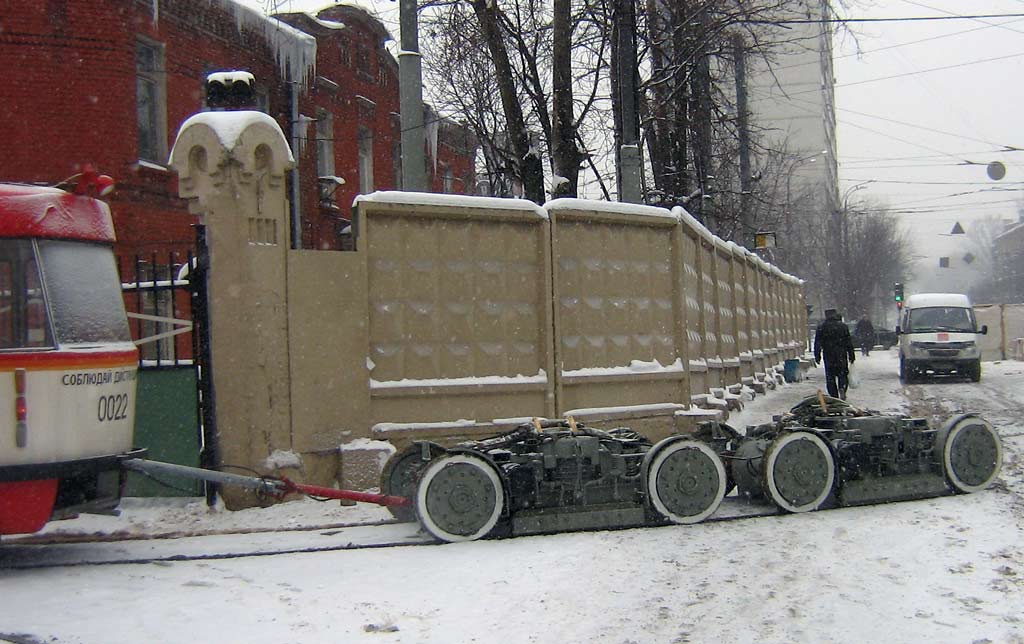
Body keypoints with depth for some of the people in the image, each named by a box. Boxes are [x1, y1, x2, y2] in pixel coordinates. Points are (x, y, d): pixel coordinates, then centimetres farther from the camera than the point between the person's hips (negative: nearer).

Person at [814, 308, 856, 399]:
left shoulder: (820, 328, 2)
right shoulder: (842, 326, 2)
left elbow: (817, 344, 1)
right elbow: (849, 342, 4)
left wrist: (817, 357, 4)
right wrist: (851, 355, 9)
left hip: (828, 356, 0)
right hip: (841, 356, 0)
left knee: (830, 377, 6)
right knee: (842, 374, 11)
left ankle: (834, 397, 3)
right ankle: (842, 388, -16)